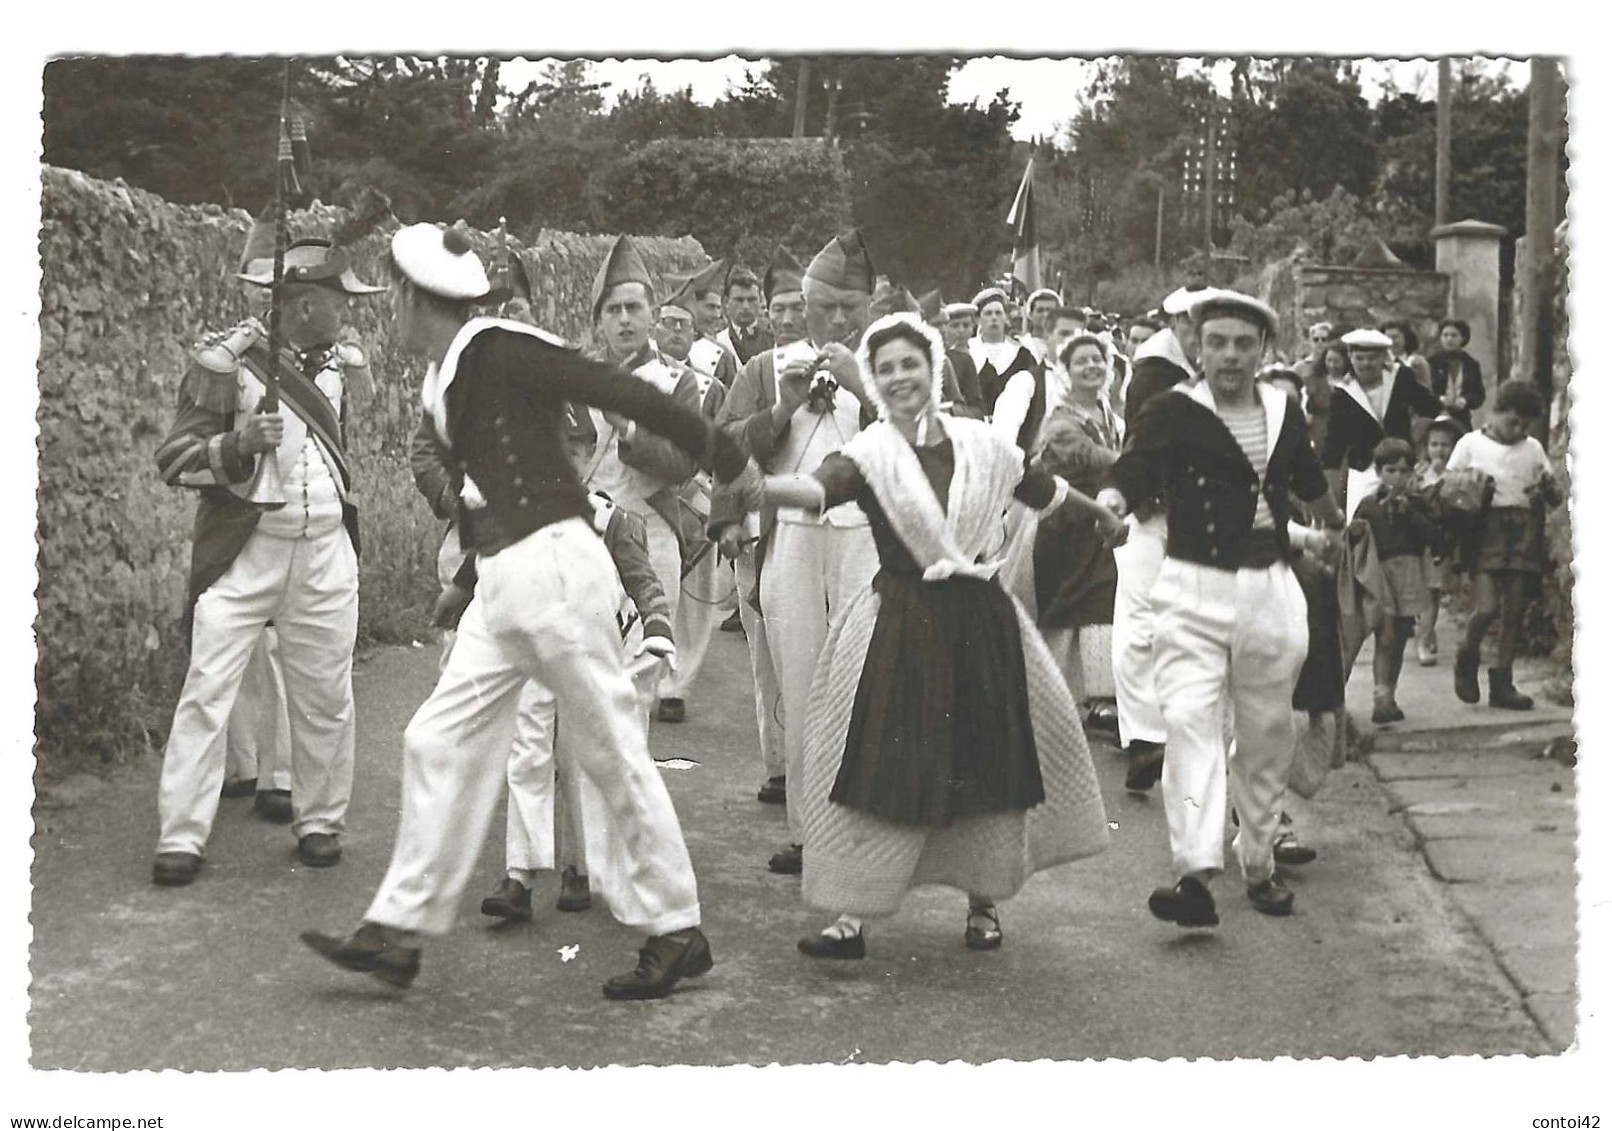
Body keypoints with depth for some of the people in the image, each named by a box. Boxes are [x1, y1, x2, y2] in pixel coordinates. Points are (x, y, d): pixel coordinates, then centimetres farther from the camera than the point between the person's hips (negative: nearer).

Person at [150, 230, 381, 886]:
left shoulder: (336, 361, 8)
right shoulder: (225, 363, -10)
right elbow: (173, 460, -11)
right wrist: (237, 445, -28)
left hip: (325, 552, 5)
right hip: (243, 553, -5)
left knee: (325, 696, 8)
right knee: (207, 690, -6)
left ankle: (319, 822, 21)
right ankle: (181, 838, 0)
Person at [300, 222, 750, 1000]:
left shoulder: (500, 349, -12)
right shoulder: (443, 384, 13)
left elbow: (627, 396, -13)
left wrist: (732, 465, -9)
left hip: (551, 564, -9)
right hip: (499, 582, 9)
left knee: (611, 748, -2)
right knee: (441, 740, 6)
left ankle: (676, 931, 9)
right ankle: (398, 933, 12)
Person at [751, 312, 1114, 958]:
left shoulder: (981, 445, 3)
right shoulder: (869, 455, -7)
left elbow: (1047, 492, 19)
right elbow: (820, 489, -27)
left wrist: (1110, 522, 34)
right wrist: (759, 486, -48)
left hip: (980, 620, 3)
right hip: (902, 621, -3)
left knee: (989, 758, 9)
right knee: (882, 761, -4)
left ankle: (983, 901, 27)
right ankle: (852, 916, 3)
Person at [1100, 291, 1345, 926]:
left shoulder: (1284, 413, 8)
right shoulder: (1174, 413, -6)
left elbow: (1310, 481, 28)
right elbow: (1132, 469, -23)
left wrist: (1335, 527, 46)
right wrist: (1108, 505, -45)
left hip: (1270, 590, 4)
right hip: (1193, 591, -4)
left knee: (1267, 732, 11)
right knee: (1189, 720, -18)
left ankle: (1258, 863, 26)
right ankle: (1195, 873, -23)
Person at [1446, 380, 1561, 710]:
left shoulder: (1533, 448, 15)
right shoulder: (1471, 443, 6)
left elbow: (1555, 498, 14)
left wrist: (1548, 489, -8)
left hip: (1523, 532, 4)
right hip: (1486, 531, -4)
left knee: (1514, 611, 1)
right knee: (1488, 607, -15)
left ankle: (1501, 683, 10)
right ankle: (1466, 659, 13)